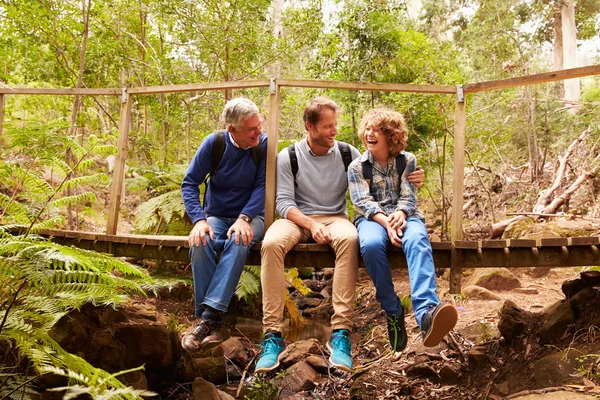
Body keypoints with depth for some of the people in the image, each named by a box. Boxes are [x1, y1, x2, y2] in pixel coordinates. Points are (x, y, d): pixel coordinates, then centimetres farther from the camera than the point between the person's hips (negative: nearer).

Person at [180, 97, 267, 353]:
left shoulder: (263, 144, -9)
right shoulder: (214, 143, -8)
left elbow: (262, 186, -12)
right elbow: (189, 183, -7)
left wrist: (244, 218, -28)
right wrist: (199, 220, -22)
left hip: (250, 215, -1)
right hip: (216, 215, 1)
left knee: (239, 241, -36)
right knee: (201, 243, -32)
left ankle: (208, 316, -39)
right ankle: (209, 322, -29)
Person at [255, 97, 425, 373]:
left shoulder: (347, 153, 6)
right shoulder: (289, 157, 2)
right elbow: (283, 202, -4)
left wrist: (408, 178, -11)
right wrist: (311, 224, -21)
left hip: (335, 218, 1)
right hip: (298, 219, 0)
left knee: (349, 239, -38)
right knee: (271, 243, -36)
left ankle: (341, 332, -37)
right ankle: (273, 334, -32)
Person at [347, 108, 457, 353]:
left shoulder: (407, 160, 13)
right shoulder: (357, 167, 11)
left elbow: (408, 196, 4)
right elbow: (363, 202, -2)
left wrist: (400, 214, -21)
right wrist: (386, 222, -21)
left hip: (404, 216, 1)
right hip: (373, 218, 0)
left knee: (418, 241, -37)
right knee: (371, 244, -39)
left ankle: (426, 313, -58)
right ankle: (393, 312, -23)